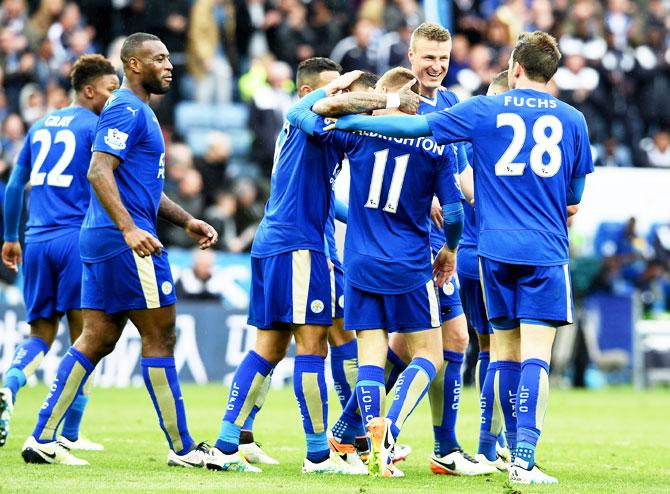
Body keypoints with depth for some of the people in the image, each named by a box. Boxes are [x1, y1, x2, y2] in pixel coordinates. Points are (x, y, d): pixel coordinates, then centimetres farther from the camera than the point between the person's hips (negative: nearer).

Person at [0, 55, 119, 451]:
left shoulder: (40, 127, 18)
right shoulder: (96, 127, -2)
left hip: (37, 241, 6)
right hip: (77, 239, -6)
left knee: (41, 333, 12)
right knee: (83, 335, 2)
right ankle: (69, 435, 0)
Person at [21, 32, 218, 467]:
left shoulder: (138, 111, 22)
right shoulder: (126, 110, -11)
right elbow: (98, 171, -21)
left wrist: (188, 222, 24)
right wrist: (129, 229, -29)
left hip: (103, 240, 10)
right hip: (126, 243, -10)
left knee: (98, 338, 8)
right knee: (160, 336, -4)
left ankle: (42, 439, 6)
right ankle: (182, 448, 1)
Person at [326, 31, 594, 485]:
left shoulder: (484, 111, 2)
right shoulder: (572, 120, 6)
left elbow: (414, 126, 2)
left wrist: (351, 121, 12)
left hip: (496, 249, 1)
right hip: (547, 252, -1)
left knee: (507, 352, 11)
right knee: (536, 355, -6)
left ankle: (517, 452, 17)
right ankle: (525, 460, -17)